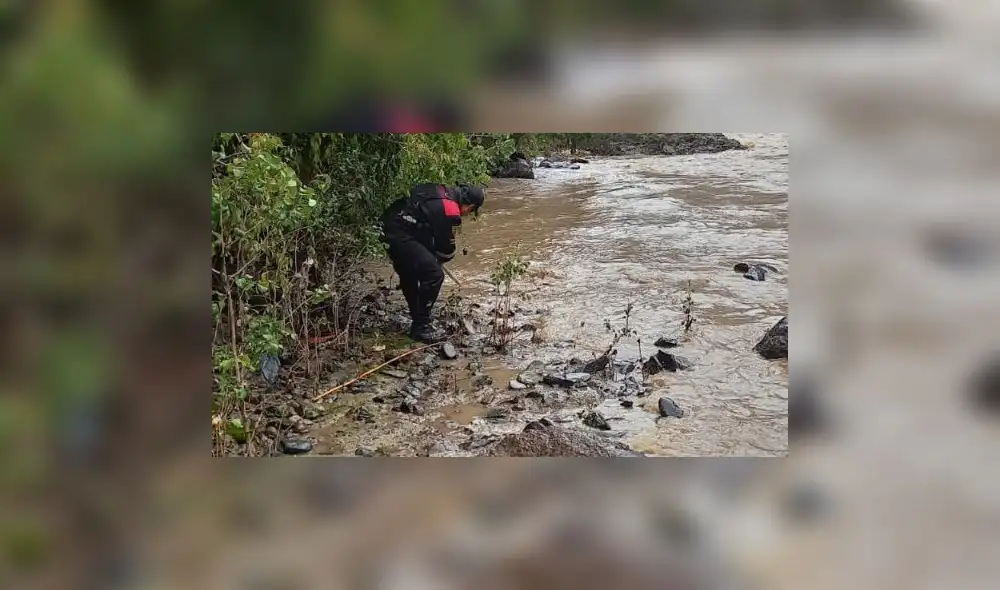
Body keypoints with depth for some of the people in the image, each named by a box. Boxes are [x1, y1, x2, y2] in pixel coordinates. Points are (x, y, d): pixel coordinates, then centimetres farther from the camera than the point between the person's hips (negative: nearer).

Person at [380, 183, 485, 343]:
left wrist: (431, 254, 21)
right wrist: (436, 258, 18)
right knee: (434, 274, -9)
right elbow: (446, 248, -5)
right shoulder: (449, 210, -15)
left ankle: (418, 321, 36)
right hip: (401, 235, -10)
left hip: (390, 226, 10)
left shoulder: (443, 191, 11)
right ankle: (421, 327, -2)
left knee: (409, 276, 23)